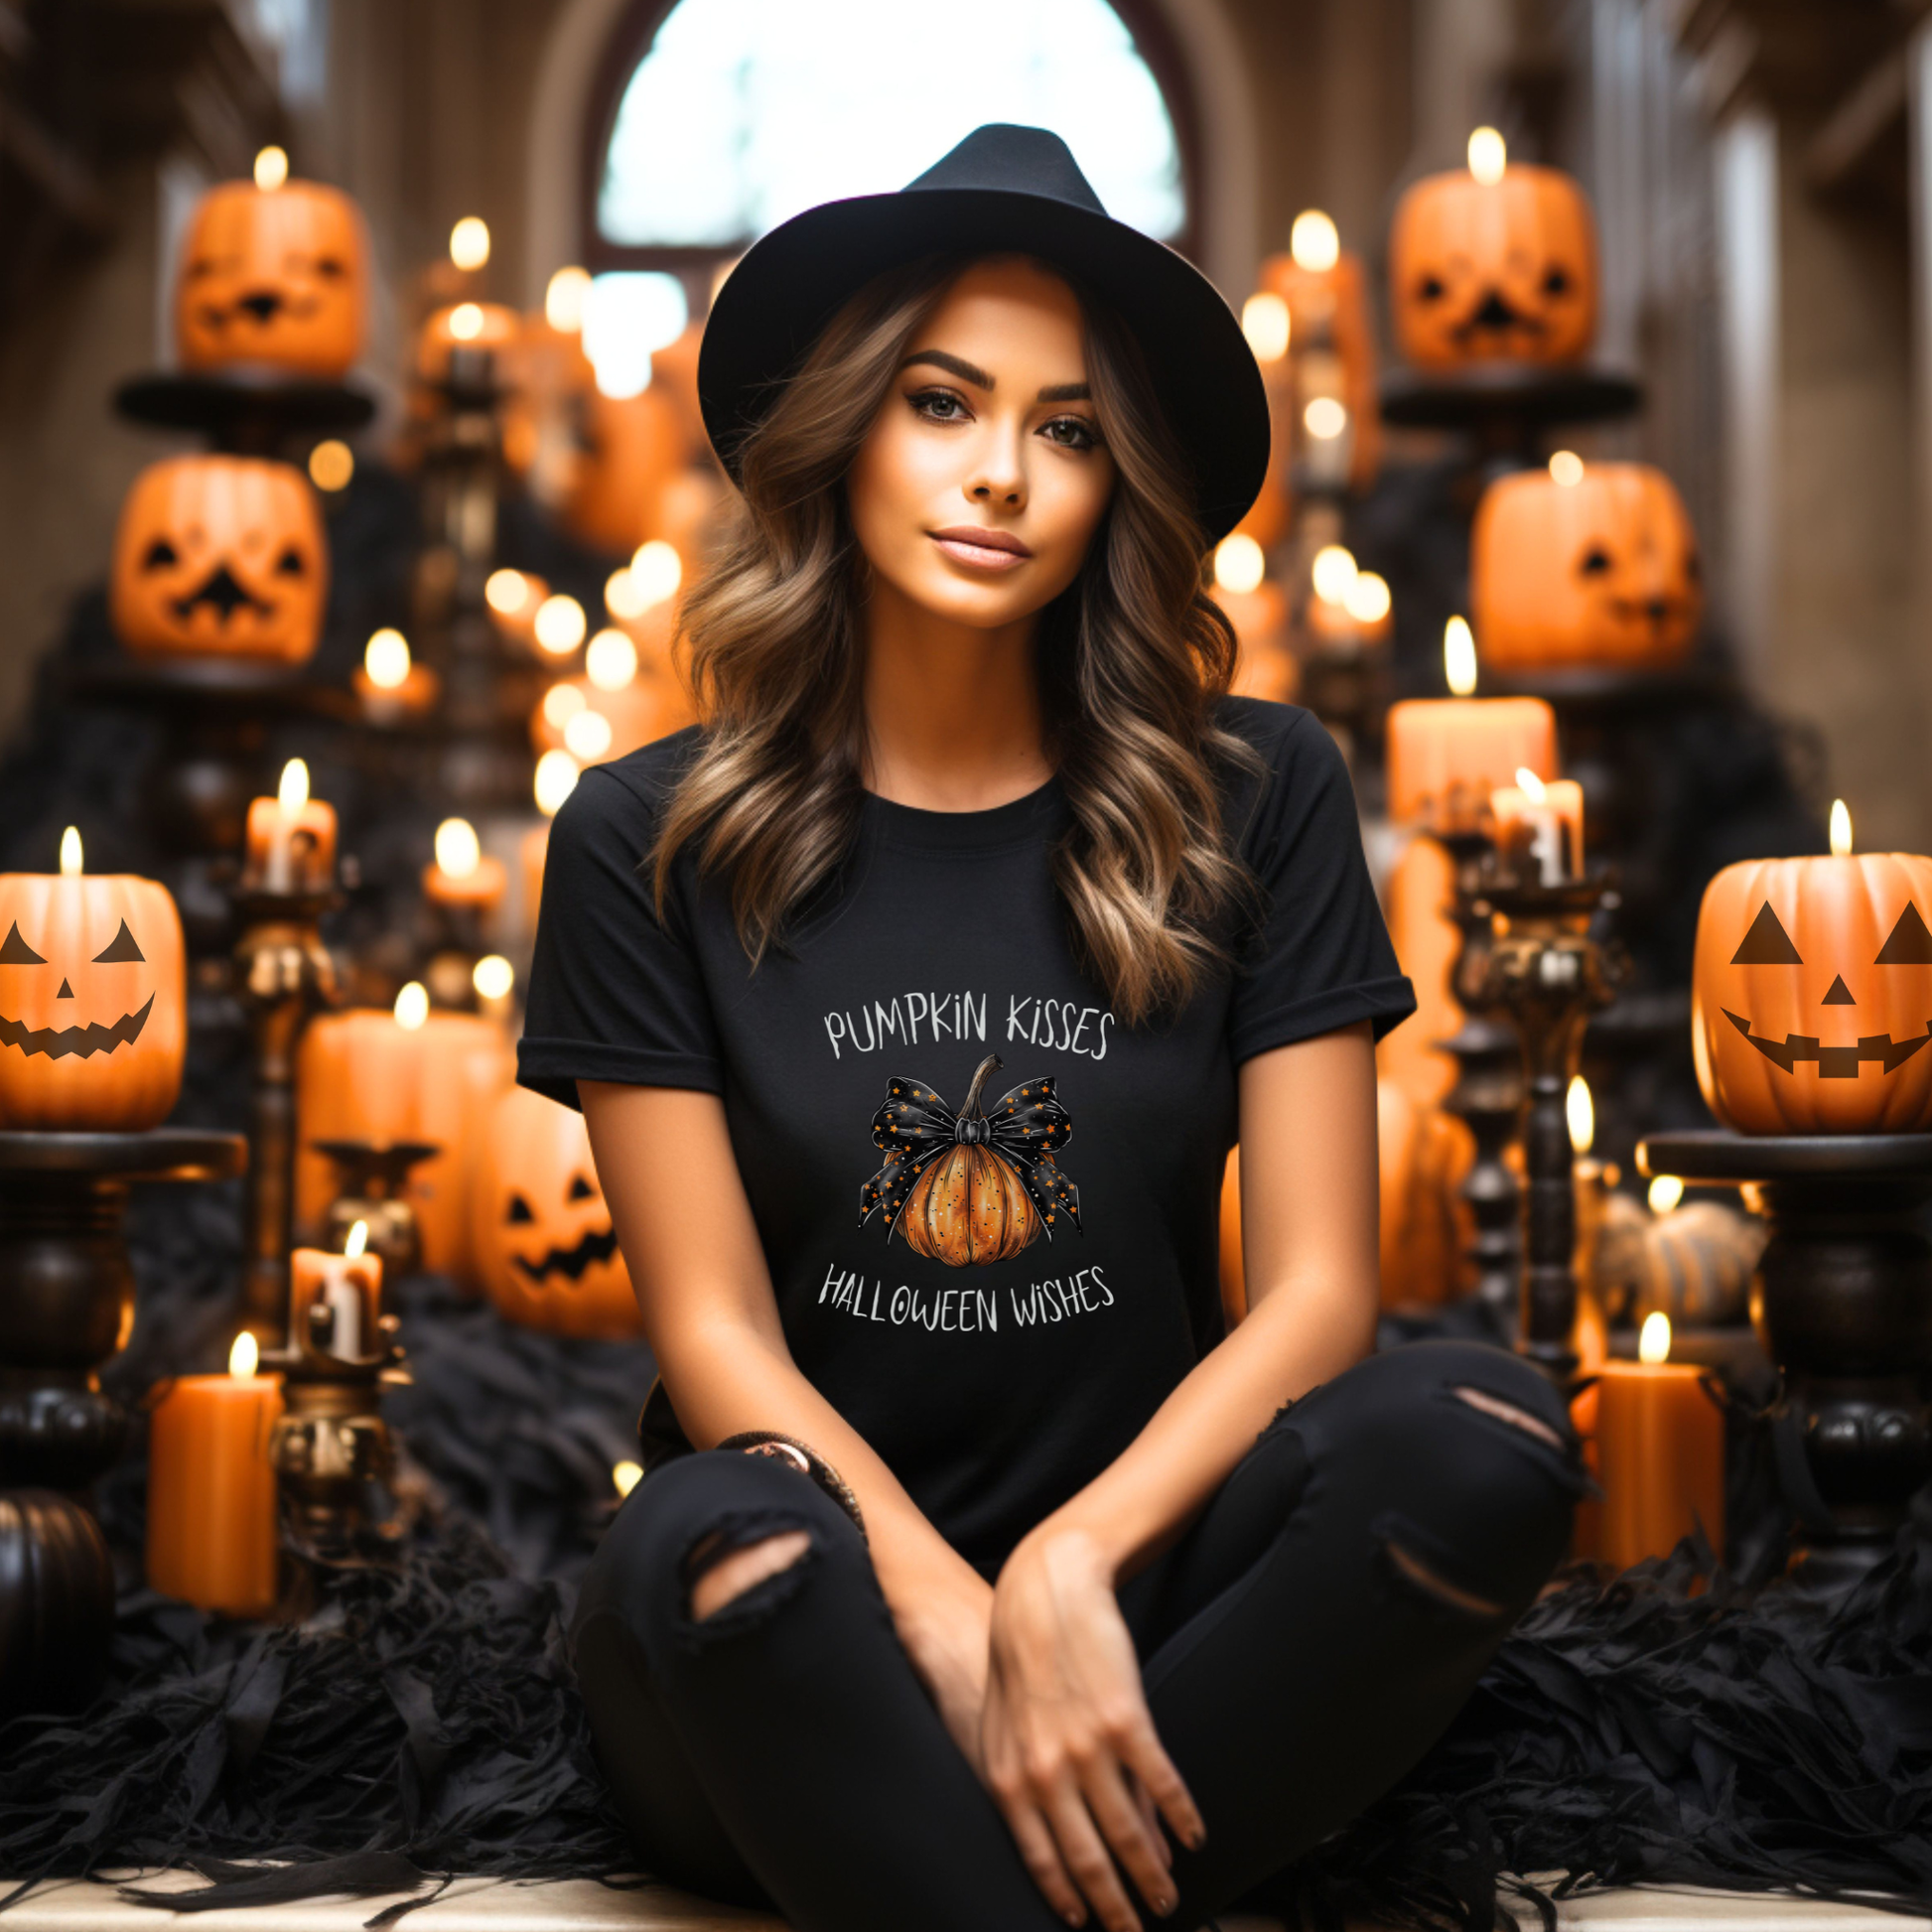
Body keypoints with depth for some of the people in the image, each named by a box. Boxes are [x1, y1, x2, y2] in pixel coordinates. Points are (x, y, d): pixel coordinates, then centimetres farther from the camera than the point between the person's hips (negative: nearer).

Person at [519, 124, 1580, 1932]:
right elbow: (715, 1329, -5)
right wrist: (957, 1627, -19)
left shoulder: (1253, 798, 2)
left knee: (1479, 1433, -28)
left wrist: (1074, 1569, -19)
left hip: (1134, 1581, 2)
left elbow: (1316, 1285, -3)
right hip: (811, 1643, -1)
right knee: (716, 1541, -37)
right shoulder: (651, 837, 0)